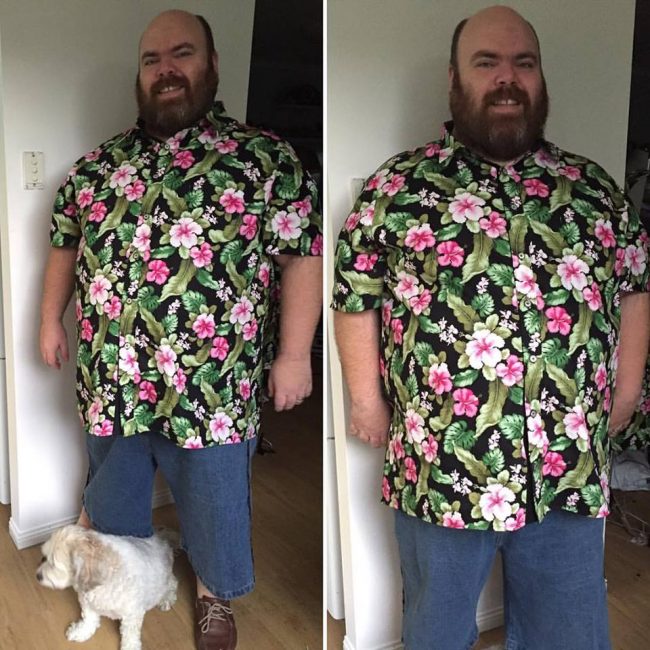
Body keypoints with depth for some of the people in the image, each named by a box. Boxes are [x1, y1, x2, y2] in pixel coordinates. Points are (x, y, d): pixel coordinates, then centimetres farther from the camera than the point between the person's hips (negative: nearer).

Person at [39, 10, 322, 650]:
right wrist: (50, 320, 14)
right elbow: (65, 246, 17)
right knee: (111, 485, 24)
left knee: (213, 498, 14)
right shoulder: (96, 164, 6)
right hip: (110, 377, 4)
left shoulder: (266, 158, -6)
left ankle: (213, 594, 41)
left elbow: (301, 256, -9)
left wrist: (294, 354, -12)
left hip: (210, 383, -3)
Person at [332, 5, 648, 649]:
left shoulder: (594, 187, 6)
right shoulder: (395, 186, -3)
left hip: (571, 472, 3)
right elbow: (355, 300, -1)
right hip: (440, 470, -2)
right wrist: (366, 400, -2)